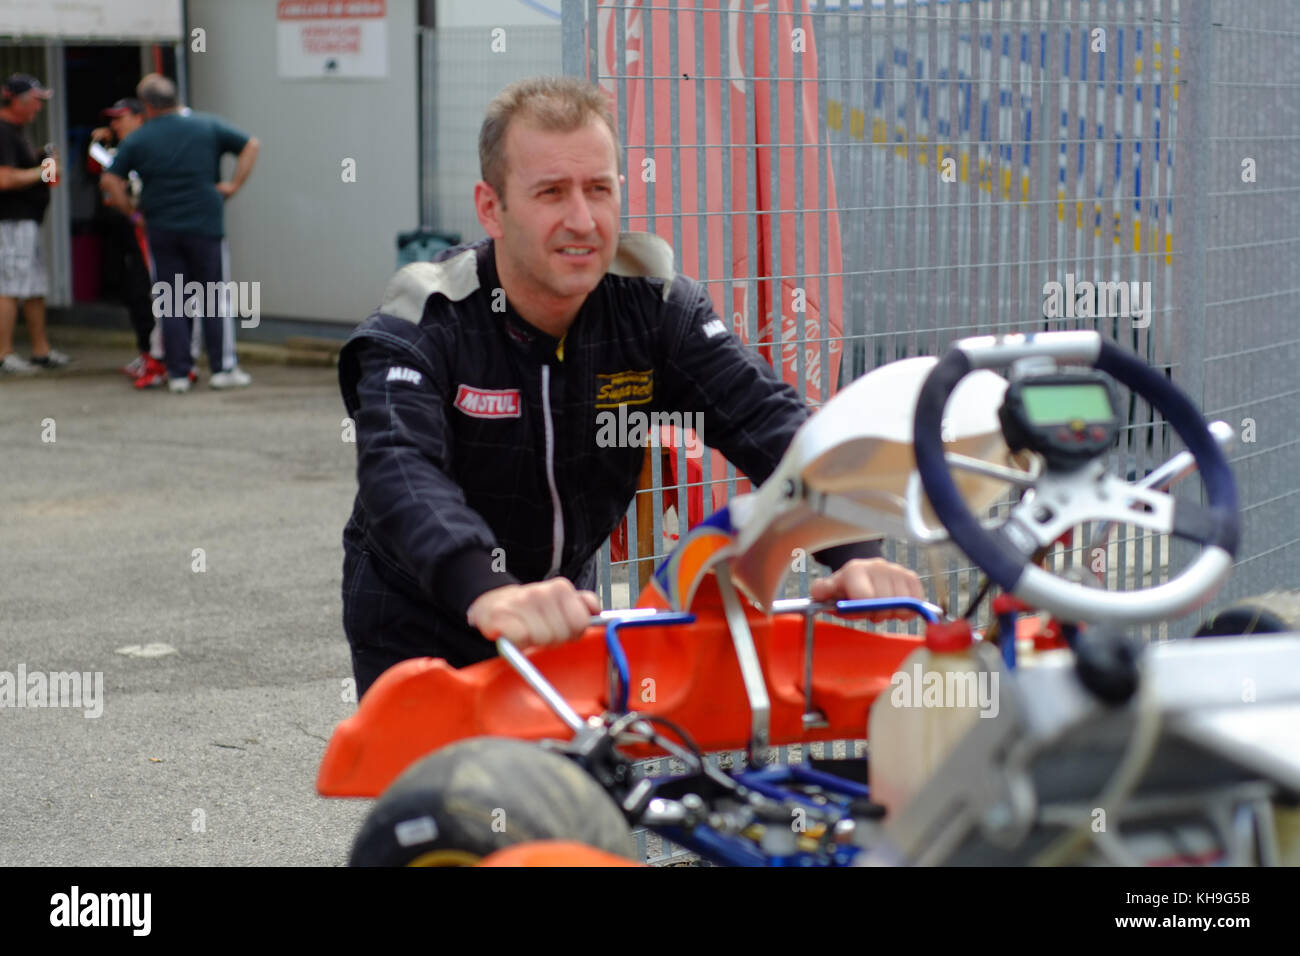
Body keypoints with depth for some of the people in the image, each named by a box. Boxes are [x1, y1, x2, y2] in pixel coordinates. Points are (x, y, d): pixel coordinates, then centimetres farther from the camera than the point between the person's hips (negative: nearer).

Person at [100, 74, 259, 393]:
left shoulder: (137, 140, 1)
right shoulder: (208, 126, 3)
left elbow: (110, 179, -4)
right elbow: (251, 145, 4)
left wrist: (130, 211, 7)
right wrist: (234, 184, 4)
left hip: (161, 230, 1)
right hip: (205, 225, 0)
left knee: (172, 304, 5)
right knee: (215, 297, 6)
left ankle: (178, 373, 5)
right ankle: (223, 368, 3)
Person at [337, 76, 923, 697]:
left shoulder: (652, 303, -13)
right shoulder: (422, 325, -24)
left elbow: (766, 418, -26)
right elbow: (398, 473, -42)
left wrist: (853, 553, -45)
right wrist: (488, 593, -63)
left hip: (564, 605, 4)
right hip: (418, 629, -3)